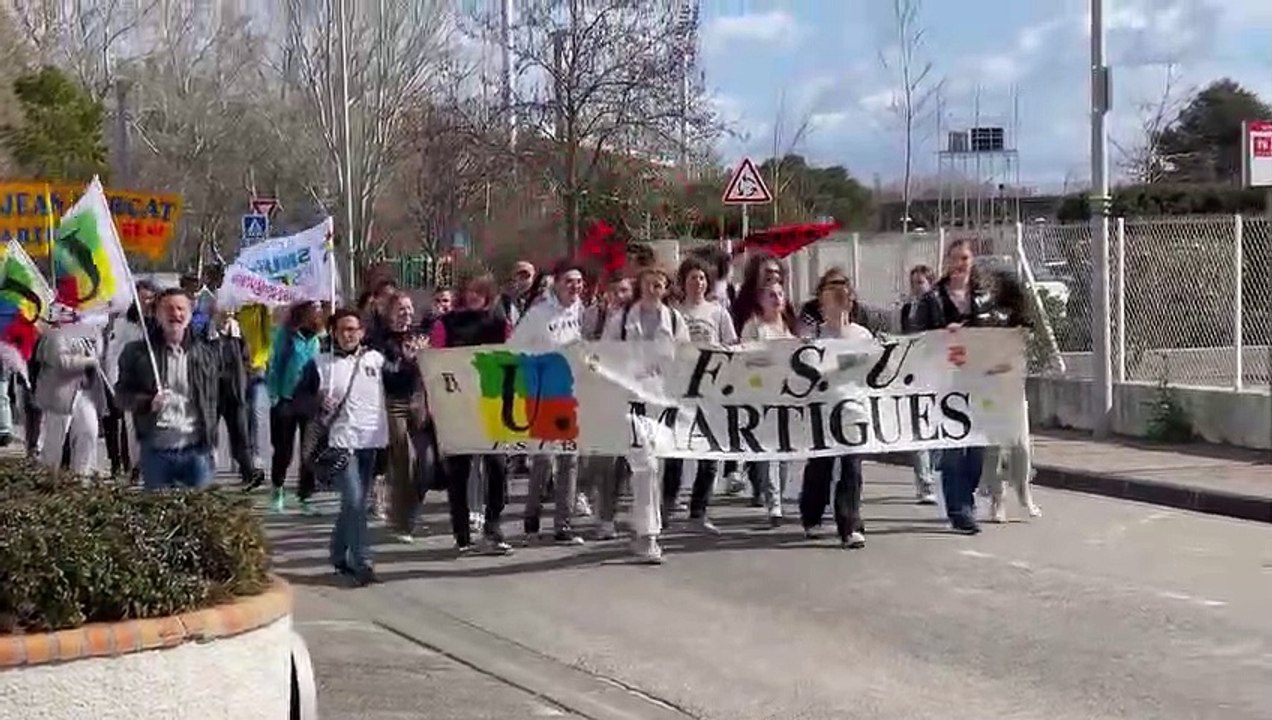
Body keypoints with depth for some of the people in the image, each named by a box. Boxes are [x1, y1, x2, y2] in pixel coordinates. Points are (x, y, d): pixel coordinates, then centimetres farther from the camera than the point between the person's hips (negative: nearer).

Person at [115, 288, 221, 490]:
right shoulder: (138, 352, 3)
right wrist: (148, 402, -16)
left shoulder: (205, 354, 8)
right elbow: (122, 392, 5)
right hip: (156, 450, -1)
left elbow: (212, 398, 12)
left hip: (196, 449, 1)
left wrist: (210, 440, 7)